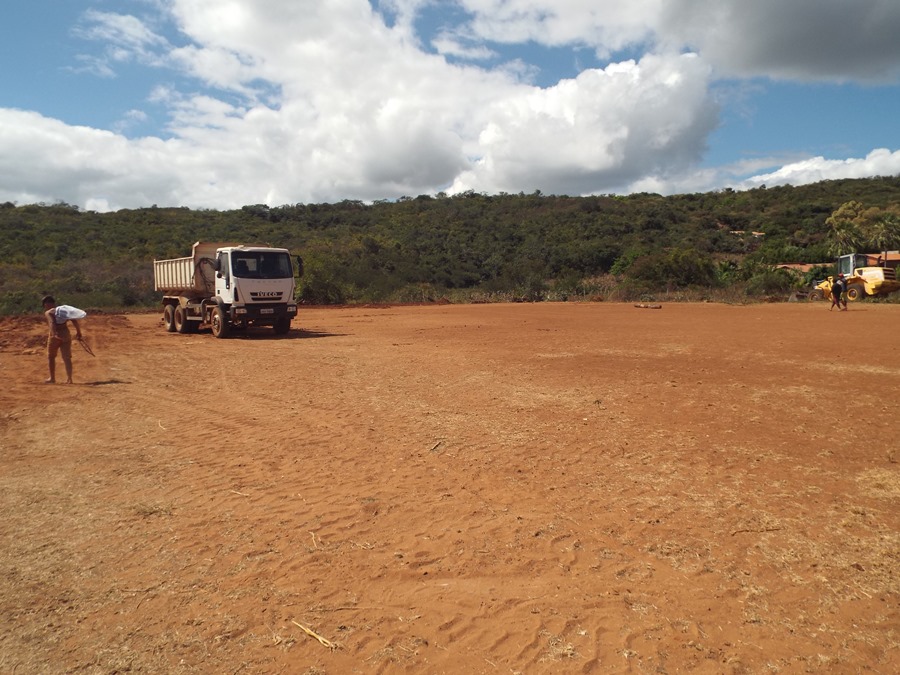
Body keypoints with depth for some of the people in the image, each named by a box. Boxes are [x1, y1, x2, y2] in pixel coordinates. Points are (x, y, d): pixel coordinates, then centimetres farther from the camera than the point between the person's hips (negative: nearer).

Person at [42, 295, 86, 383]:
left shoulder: (48, 313, -4)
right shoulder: (63, 309, 13)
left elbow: (52, 323, -22)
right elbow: (74, 320, 7)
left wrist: (54, 334, -35)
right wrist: (78, 332, 15)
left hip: (55, 336, -4)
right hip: (66, 334, 4)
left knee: (51, 357, 16)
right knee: (67, 357, 2)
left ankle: (52, 378, 25)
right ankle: (69, 378, -9)